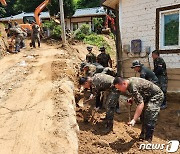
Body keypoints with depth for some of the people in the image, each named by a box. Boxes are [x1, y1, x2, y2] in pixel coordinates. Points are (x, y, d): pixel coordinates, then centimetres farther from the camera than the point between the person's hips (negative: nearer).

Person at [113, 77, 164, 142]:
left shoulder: (133, 87, -34)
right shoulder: (129, 81, -4)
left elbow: (141, 104, -38)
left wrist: (134, 120, -41)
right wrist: (132, 99, 1)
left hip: (156, 96, -10)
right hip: (148, 96, 11)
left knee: (149, 119, -17)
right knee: (143, 115, 14)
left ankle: (148, 139, -7)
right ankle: (143, 135, 28)